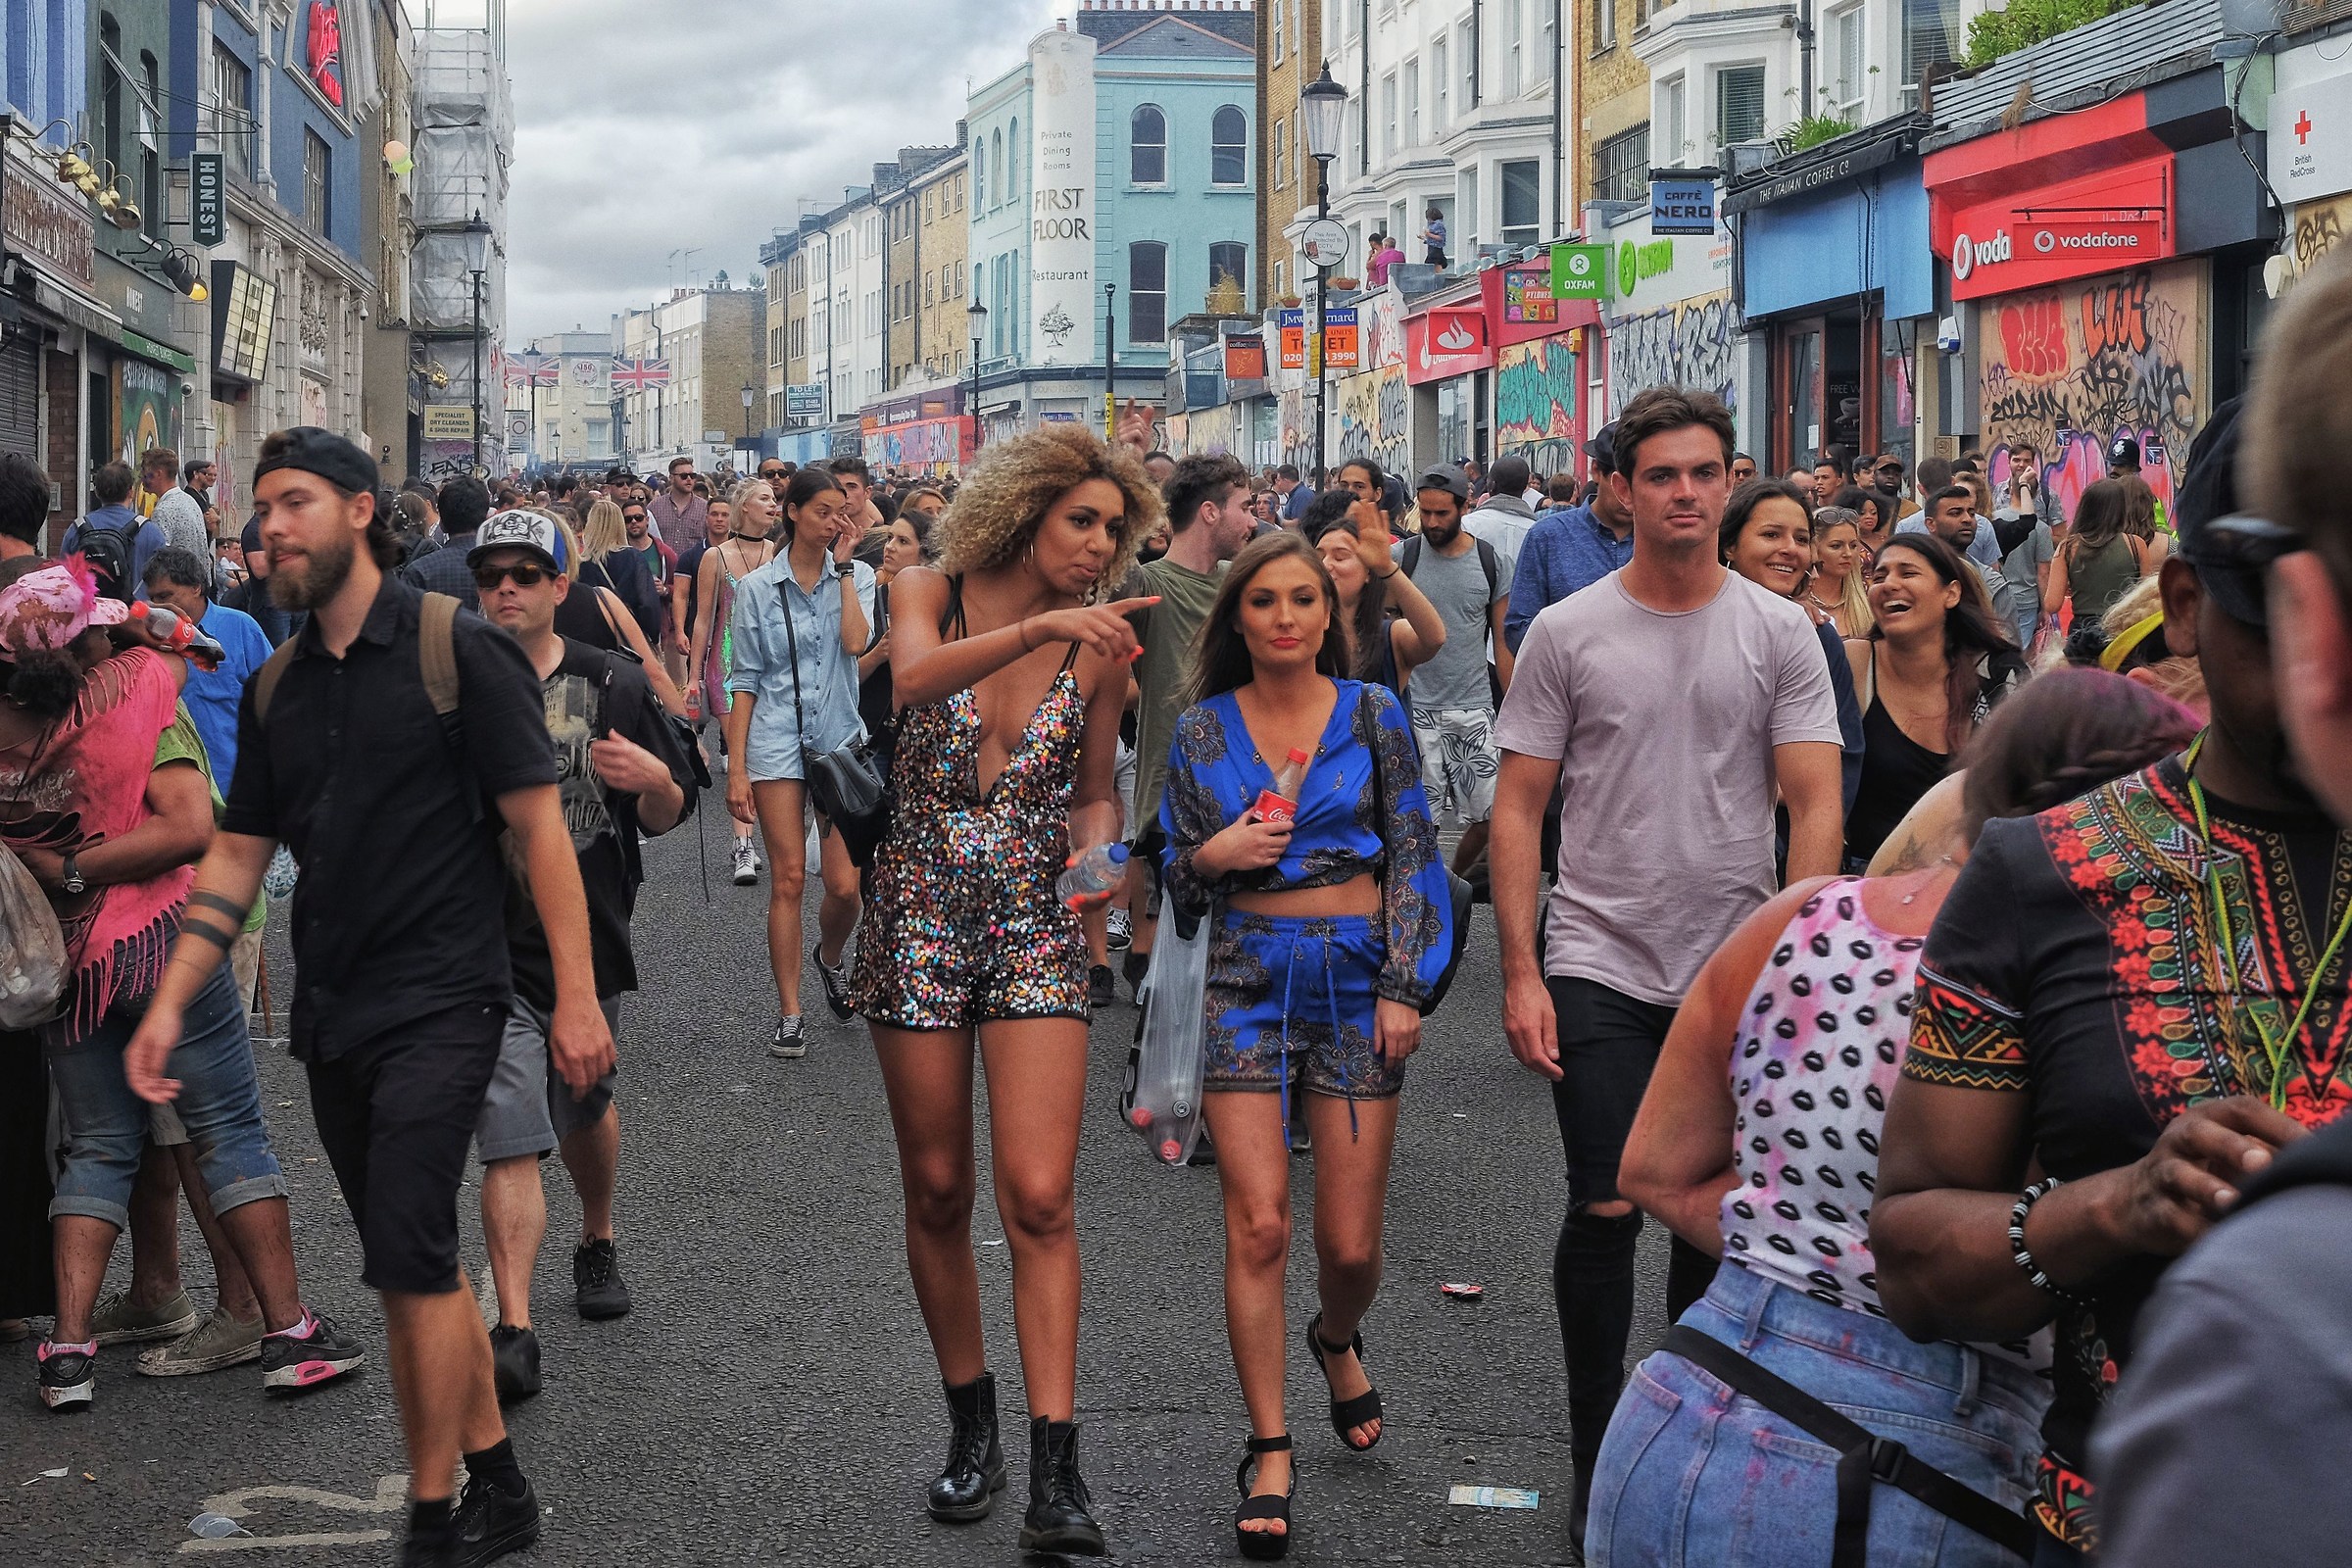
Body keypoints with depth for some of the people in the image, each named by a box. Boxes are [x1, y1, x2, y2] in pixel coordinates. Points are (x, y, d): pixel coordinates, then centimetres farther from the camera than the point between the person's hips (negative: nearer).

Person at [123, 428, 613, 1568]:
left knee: (409, 1259, -13)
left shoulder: (457, 653, -7)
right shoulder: (276, 689, 11)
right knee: (416, 1265, 12)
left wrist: (576, 994, -13)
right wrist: (170, 1004, 5)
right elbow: (236, 854, 14)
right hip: (331, 1013, 7)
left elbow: (537, 824, -9)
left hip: (439, 1003, -7)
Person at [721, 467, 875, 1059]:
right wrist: (736, 769, -3)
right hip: (776, 740, -1)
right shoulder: (758, 587, 2)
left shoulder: (856, 577, 5)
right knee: (788, 879, -3)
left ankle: (831, 958, 31)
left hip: (841, 738, 1)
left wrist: (842, 566, -9)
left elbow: (856, 641, -15)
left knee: (845, 884, -3)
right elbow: (745, 681, 3)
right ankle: (789, 1016, 5)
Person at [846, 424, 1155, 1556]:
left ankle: (1054, 1473, -9)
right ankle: (972, 1426, 26)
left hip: (1035, 922, 0)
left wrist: (1095, 858, -8)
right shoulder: (931, 594, -3)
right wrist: (1037, 627, -39)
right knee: (937, 1192, 8)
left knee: (1040, 1197, -11)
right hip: (919, 913, 0)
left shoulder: (1098, 646, 1)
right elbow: (914, 674, -26)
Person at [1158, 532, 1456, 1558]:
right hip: (1246, 982, 0)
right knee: (1257, 1226, -8)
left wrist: (1405, 987, -5)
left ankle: (1337, 1341, 37)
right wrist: (1211, 857, -11)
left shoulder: (1371, 714, 4)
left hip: (1356, 977, 0)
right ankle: (1269, 1454, 3)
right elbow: (1175, 874, 12)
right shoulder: (1203, 729, 6)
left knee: (1350, 1243, 1)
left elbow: (1413, 854, 4)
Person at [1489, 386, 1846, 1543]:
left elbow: (1816, 805, -2)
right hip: (1599, 968, -1)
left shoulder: (1779, 634, 1)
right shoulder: (1567, 634, -1)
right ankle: (1598, 1463, 8)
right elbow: (1518, 809, 0)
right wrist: (1520, 972, -7)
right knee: (1607, 1212, -6)